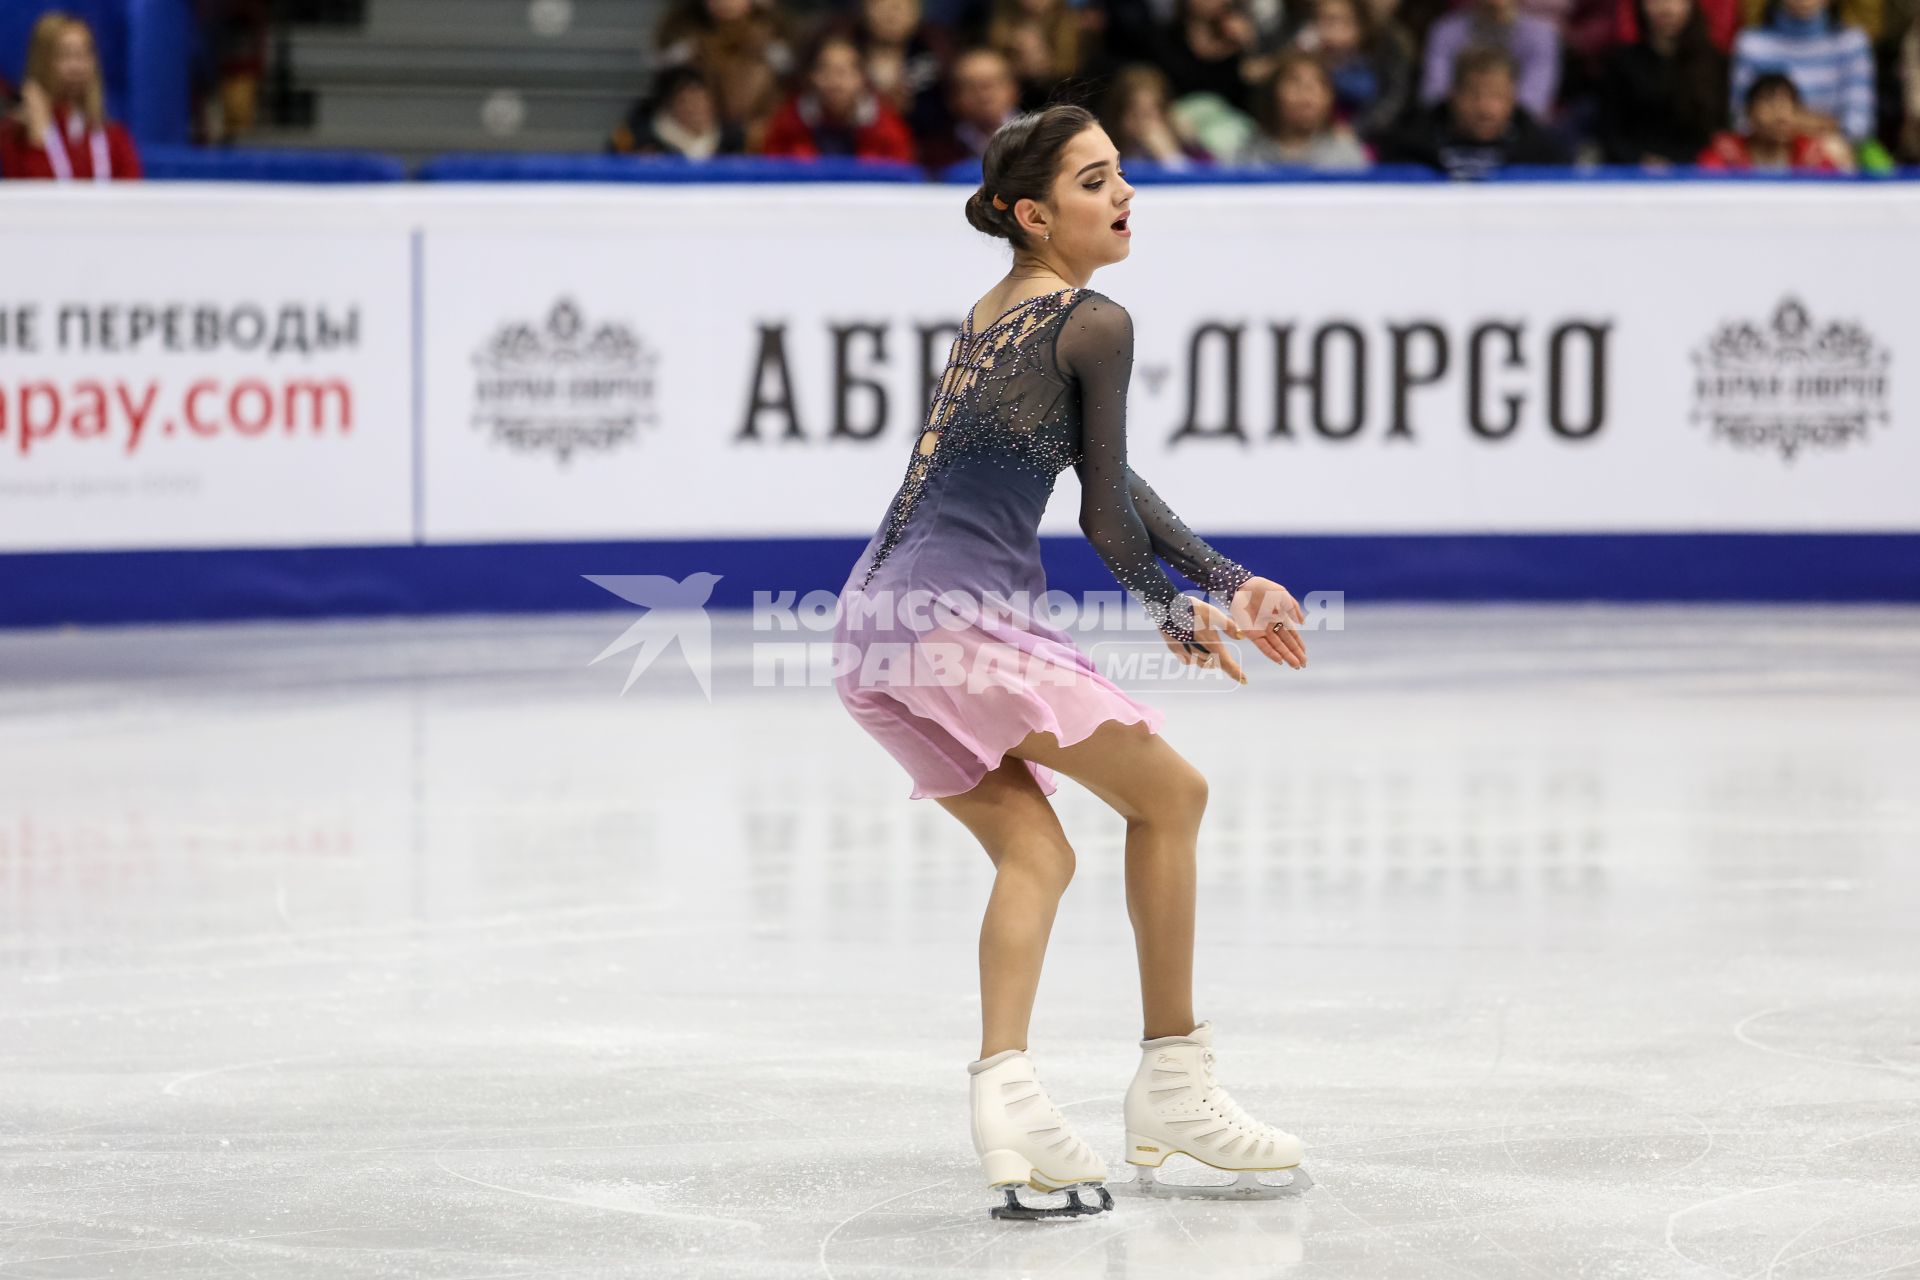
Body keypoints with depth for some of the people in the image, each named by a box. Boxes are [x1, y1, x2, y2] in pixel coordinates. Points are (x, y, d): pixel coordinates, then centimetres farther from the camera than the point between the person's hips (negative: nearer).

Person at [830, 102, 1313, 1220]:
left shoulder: (992, 313, 21)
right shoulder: (1094, 322, -7)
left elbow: (1114, 483, 26)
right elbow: (1106, 515, -3)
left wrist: (1229, 582, 25)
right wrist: (1184, 620, 13)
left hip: (879, 620, 8)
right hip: (964, 620, -8)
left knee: (1035, 852, 11)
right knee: (1170, 791, 7)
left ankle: (1007, 1096, -8)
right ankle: (1174, 1088, 11)